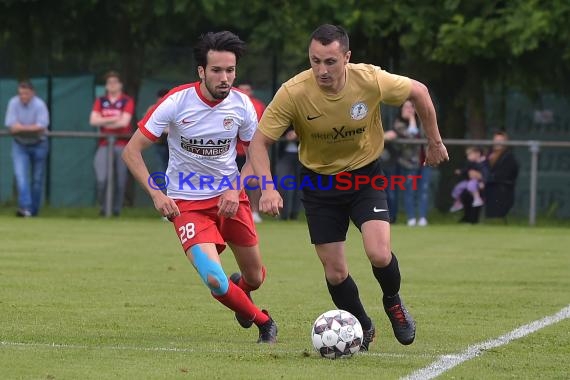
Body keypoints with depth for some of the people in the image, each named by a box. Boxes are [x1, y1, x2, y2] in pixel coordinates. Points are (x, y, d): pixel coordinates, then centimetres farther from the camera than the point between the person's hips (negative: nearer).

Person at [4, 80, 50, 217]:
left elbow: (41, 128, -24)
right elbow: (12, 128, -15)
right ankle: (25, 207, -24)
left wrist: (21, 127, -18)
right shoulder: (13, 103, -11)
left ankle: (33, 210, 15)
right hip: (19, 145, 1)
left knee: (37, 179, 4)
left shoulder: (39, 105, -17)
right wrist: (32, 128, -17)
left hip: (38, 145, -1)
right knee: (20, 175, -17)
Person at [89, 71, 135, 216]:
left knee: (120, 180, -1)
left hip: (122, 145, -2)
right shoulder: (100, 101, 13)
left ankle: (117, 208, 10)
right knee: (102, 178, -13)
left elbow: (124, 121, -9)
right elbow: (93, 120, 1)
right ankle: (103, 207, 2)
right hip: (104, 144, 2)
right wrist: (113, 119, -9)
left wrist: (104, 122, 1)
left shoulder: (127, 101, 3)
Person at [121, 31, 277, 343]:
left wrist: (235, 190, -11)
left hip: (230, 197, 3)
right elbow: (131, 151, -13)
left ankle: (239, 290, 52)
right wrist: (156, 194, -23)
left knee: (254, 278, 12)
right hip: (187, 202, -3)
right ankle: (262, 321, 6)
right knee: (214, 280, -22)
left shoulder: (242, 105, -8)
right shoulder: (177, 102, -18)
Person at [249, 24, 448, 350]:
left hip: (365, 175, 0)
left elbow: (418, 91, -3)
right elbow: (260, 142, -16)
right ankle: (363, 328, 28)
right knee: (335, 272, 0)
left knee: (379, 254, -20)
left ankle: (393, 302, 14)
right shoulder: (293, 93, -25)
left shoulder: (371, 81, -23)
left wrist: (435, 141, 6)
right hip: (320, 182, 1)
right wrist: (268, 188, -31)